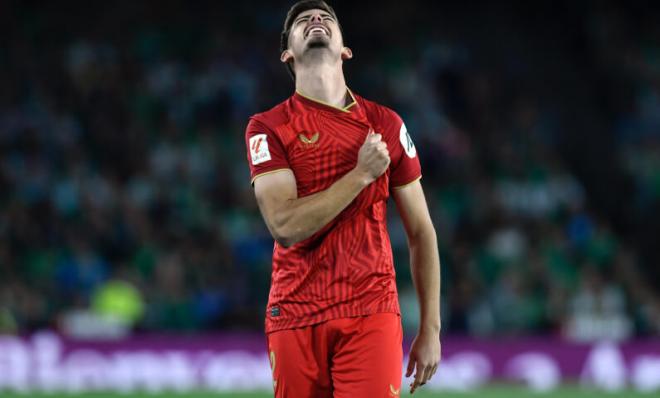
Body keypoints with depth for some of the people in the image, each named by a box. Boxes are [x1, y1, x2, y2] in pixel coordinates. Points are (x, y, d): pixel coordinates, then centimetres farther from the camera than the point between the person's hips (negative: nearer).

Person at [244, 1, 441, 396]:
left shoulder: (385, 124, 8)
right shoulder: (268, 128, 2)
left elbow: (420, 231, 12)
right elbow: (285, 226, -13)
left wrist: (431, 329, 7)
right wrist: (361, 174, -13)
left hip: (371, 312, 0)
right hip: (296, 315, 0)